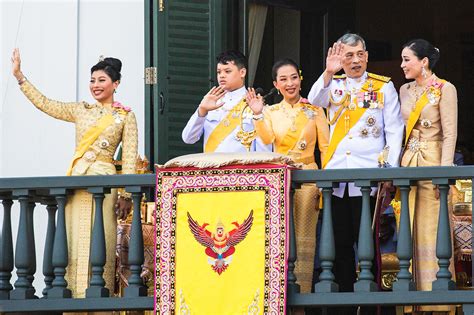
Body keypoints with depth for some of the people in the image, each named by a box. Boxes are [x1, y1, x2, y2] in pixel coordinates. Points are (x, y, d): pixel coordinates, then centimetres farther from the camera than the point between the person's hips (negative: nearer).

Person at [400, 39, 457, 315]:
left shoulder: (444, 89, -5)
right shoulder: (405, 90, 13)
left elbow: (450, 134, -9)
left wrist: (444, 171, -15)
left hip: (432, 164, -6)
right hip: (408, 163, 6)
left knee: (432, 233, -6)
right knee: (411, 232, 4)